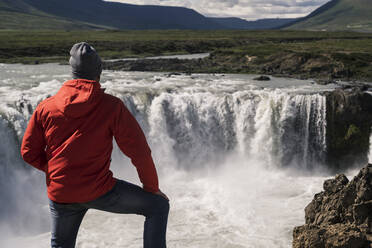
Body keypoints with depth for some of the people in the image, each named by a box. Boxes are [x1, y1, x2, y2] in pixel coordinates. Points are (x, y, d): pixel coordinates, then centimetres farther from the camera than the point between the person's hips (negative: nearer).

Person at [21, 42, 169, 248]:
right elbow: (138, 151, -8)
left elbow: (28, 152, 7)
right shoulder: (111, 106, -8)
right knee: (158, 206, 12)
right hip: (100, 191, -4)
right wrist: (151, 187, 6)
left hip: (60, 195, 4)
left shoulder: (46, 107, 2)